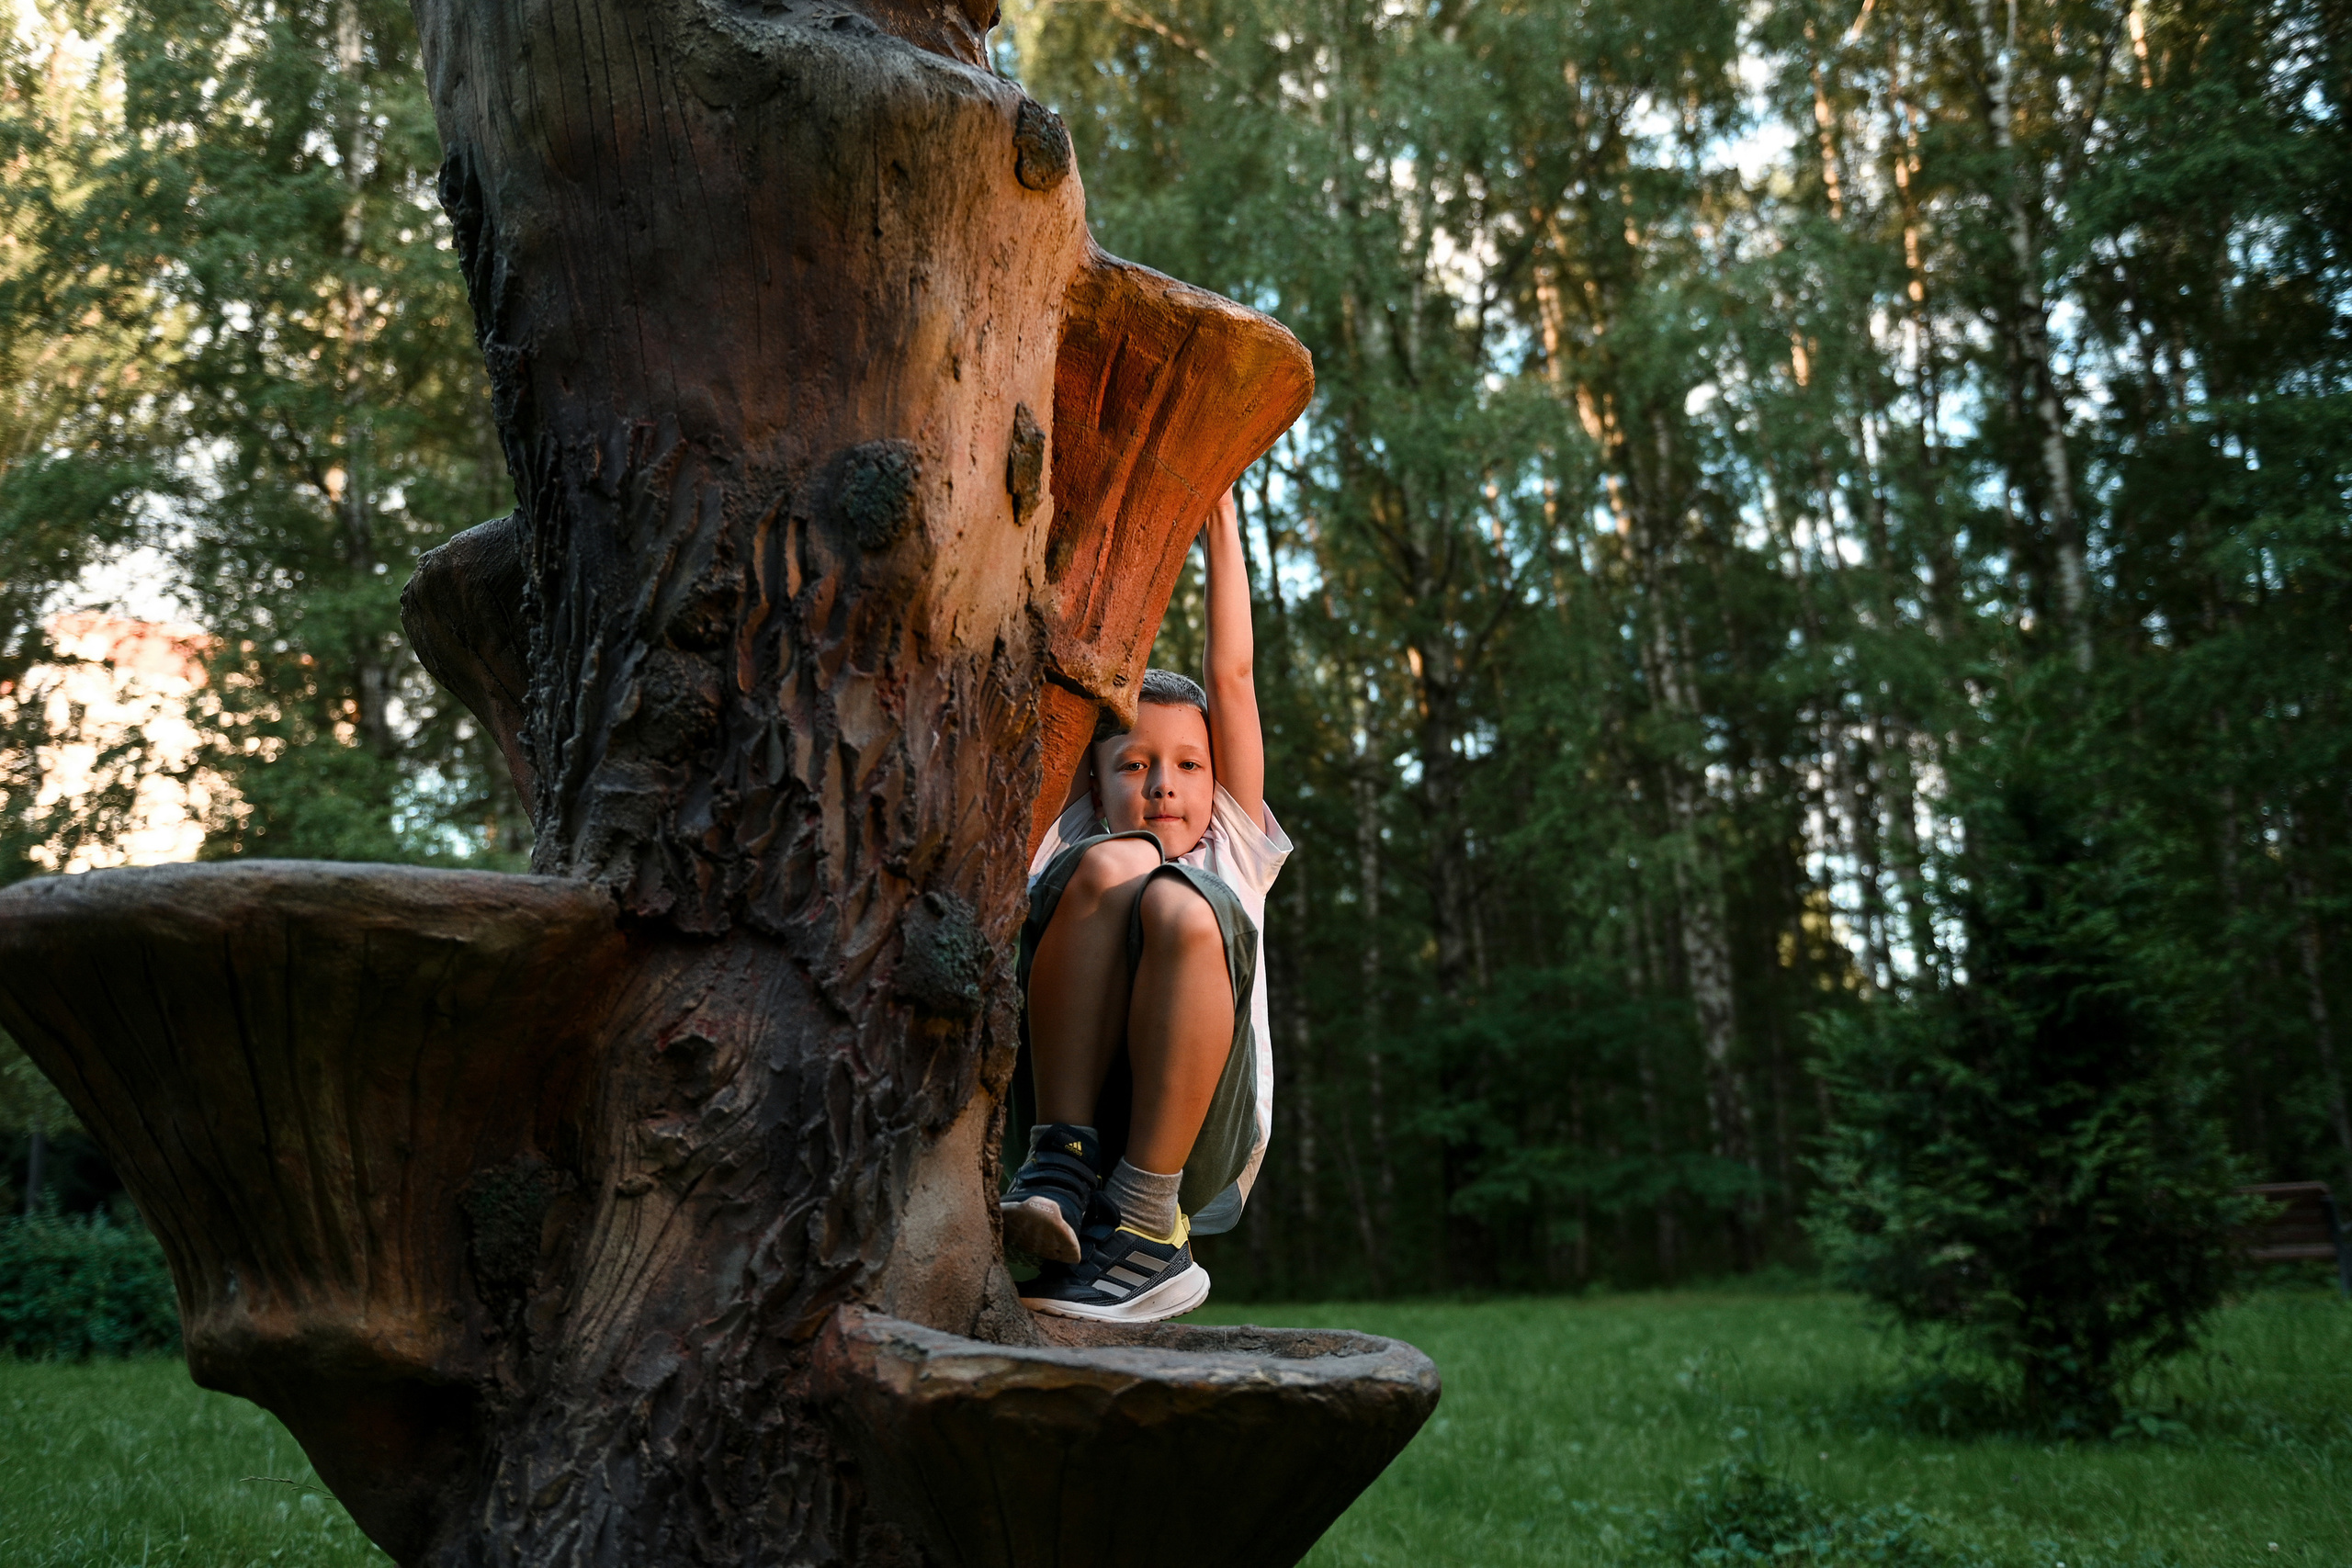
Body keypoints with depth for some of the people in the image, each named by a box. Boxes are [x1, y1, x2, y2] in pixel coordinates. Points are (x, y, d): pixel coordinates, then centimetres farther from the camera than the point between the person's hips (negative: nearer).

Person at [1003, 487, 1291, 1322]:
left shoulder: (1233, 853, 23)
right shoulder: (1077, 847, 22)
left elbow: (1231, 678, 18)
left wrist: (1220, 517, 17)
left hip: (1199, 1149, 0)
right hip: (1079, 1112, 0)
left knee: (1178, 905, -27)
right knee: (1119, 864, -18)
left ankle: (1146, 1226, -23)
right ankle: (1062, 1160, -25)